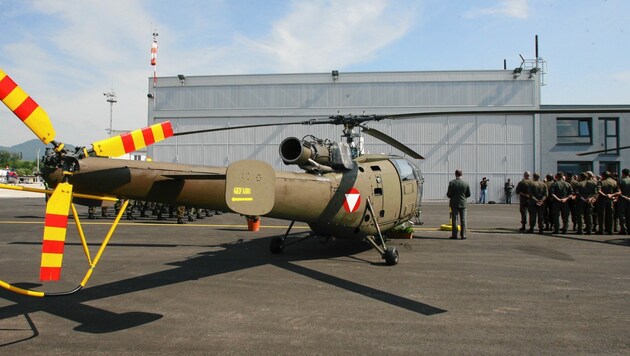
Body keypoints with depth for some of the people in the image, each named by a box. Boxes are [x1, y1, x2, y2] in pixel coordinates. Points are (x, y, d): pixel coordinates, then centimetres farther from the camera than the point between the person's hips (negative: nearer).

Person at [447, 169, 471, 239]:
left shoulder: (451, 183, -9)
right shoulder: (466, 183, -2)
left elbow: (448, 194, -9)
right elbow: (468, 194, 3)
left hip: (454, 203, -1)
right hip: (463, 203, 1)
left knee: (454, 219, 4)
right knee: (463, 220, 5)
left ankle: (454, 235, 5)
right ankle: (463, 235, 4)